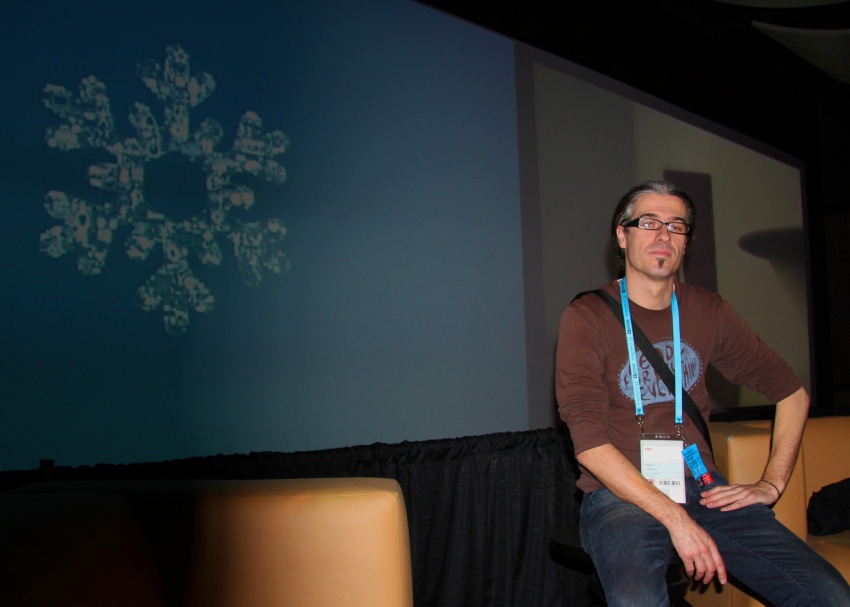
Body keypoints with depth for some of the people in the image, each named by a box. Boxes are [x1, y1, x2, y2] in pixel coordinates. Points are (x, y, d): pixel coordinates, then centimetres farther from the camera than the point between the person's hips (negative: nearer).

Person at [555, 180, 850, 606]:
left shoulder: (708, 312, 11)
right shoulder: (587, 318, -2)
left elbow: (791, 392, 21)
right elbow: (589, 441, -11)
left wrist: (772, 483, 8)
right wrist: (674, 518, -18)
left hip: (702, 488, 4)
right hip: (620, 493, -4)